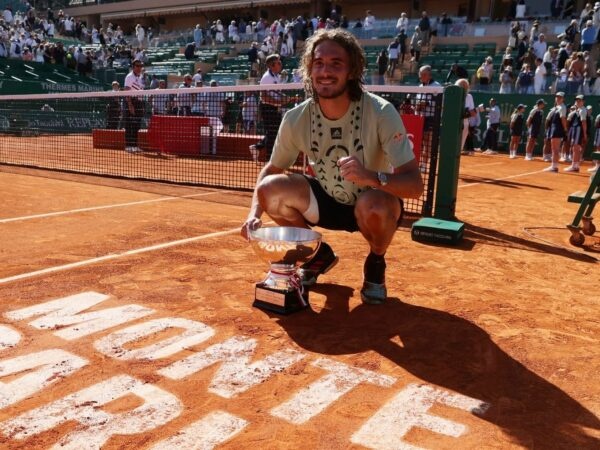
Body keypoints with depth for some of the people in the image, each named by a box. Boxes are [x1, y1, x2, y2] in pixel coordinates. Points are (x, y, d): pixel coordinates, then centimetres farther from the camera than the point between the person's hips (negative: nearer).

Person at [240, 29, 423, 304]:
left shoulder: (381, 113, -25)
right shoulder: (296, 118, -15)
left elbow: (415, 185, -29)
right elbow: (271, 169, -2)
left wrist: (372, 177, -50)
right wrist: (255, 213, -21)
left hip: (375, 206, -3)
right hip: (327, 202, 4)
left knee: (374, 205, -38)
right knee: (270, 189, -20)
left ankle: (376, 264, 0)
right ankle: (319, 254, 8)